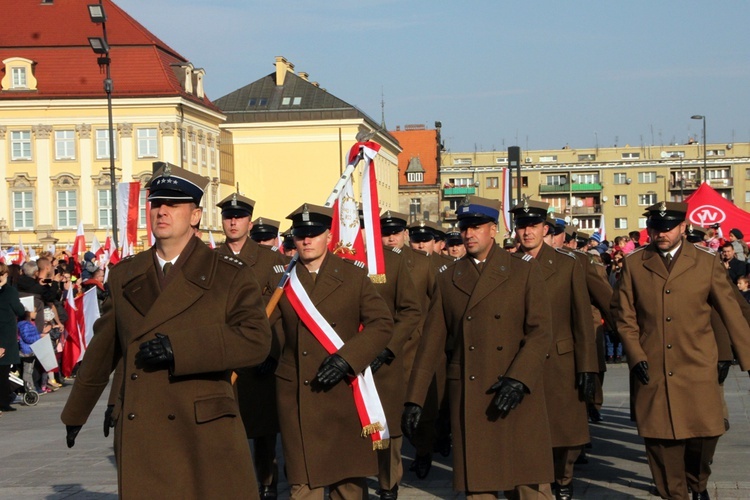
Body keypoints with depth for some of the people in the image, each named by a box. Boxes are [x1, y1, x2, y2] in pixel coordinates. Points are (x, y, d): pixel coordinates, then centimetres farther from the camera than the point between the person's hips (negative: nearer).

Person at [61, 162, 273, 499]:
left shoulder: (230, 275, 0)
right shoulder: (124, 275, 13)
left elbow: (257, 341, -11)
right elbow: (102, 350, 21)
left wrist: (179, 348, -19)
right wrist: (75, 413, 27)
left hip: (205, 434, -3)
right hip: (138, 436, 3)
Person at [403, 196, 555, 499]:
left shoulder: (524, 272, 5)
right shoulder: (448, 280, 11)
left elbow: (541, 331, -2)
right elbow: (432, 342, 10)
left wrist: (518, 379, -16)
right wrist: (414, 400, 5)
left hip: (518, 395, -2)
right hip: (468, 398, 2)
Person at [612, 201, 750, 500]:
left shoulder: (706, 262, 5)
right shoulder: (634, 264, 6)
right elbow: (624, 316, 6)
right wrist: (635, 356, -6)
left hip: (697, 368, 0)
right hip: (652, 370, 0)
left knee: (705, 434, -2)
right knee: (662, 441, -1)